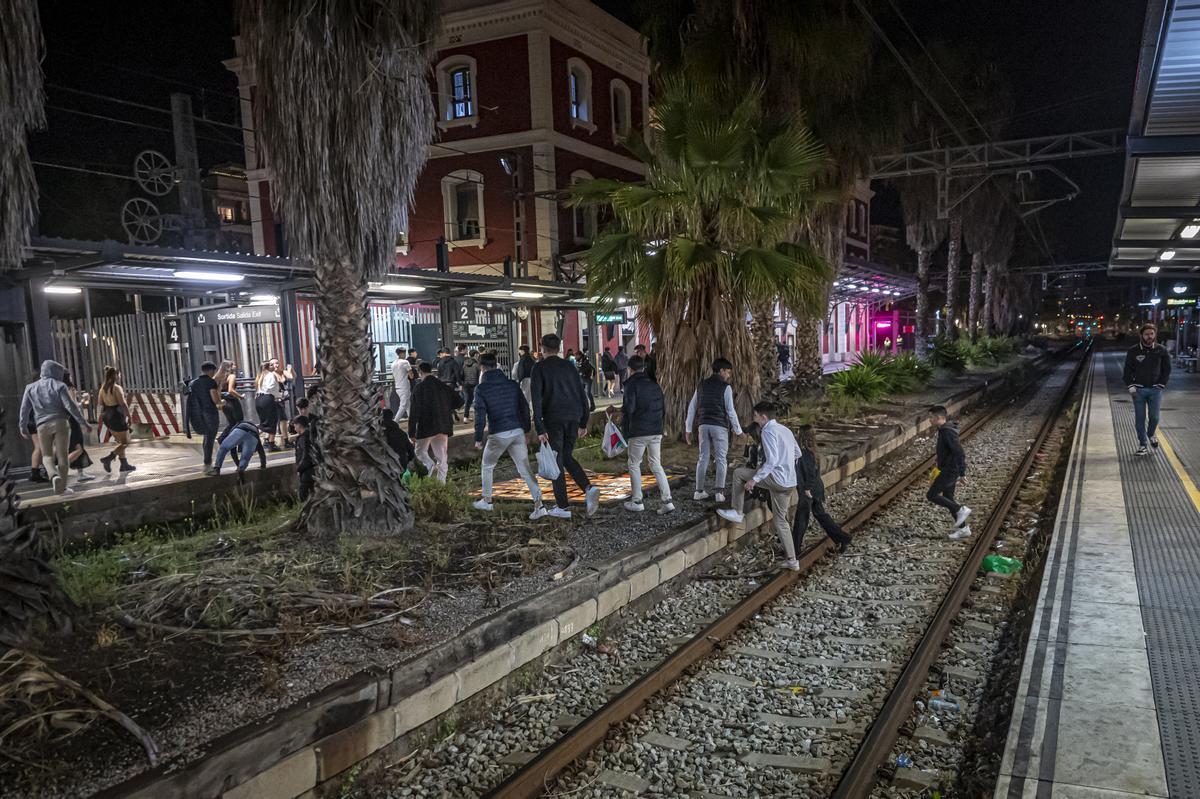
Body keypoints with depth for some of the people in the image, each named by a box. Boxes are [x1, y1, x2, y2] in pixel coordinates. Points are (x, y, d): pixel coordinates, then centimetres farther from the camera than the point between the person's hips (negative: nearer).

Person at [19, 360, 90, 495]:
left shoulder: (31, 388, 10)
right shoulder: (59, 386, -1)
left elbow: (24, 409, 12)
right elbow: (71, 406, -8)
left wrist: (23, 427, 25)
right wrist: (83, 423, -4)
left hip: (42, 426, 2)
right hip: (61, 422, -2)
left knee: (47, 455, 11)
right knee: (62, 455, 3)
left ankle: (54, 475, -18)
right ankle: (61, 487, 4)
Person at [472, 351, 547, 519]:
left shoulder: (482, 389, -5)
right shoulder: (512, 384, 6)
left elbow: (480, 415, -8)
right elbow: (524, 407, 9)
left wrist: (478, 438, 0)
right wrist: (526, 429, 20)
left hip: (498, 435, -3)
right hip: (518, 432, 3)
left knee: (487, 467, 21)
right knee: (525, 469, 2)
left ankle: (486, 501, 29)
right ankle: (539, 504, -8)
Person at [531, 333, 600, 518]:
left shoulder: (540, 368, -1)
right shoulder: (569, 367, 14)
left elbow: (537, 399, -10)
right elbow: (582, 395, 12)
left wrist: (539, 428, -11)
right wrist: (584, 423, 17)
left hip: (553, 419, -5)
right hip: (573, 418, 5)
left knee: (556, 461, 5)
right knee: (567, 456, 18)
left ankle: (562, 507, 7)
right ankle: (588, 488, -3)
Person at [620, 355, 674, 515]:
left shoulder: (632, 384, -8)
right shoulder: (654, 384, 11)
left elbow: (628, 409, -16)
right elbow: (663, 408, 14)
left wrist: (625, 430, -3)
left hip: (638, 433, -6)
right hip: (656, 432, 6)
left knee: (634, 465, 9)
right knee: (656, 465, 11)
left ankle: (637, 502, 13)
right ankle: (667, 501, 2)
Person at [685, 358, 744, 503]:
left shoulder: (702, 385, 11)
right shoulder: (725, 387, -4)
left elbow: (692, 408, 11)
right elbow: (730, 410, -7)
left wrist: (688, 429, 17)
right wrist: (738, 431, 1)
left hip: (704, 425, 4)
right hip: (719, 426, -4)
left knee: (703, 458, 10)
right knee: (721, 459, 3)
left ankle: (699, 491, 11)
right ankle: (719, 492, -2)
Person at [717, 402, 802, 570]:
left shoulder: (768, 431, -11)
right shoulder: (785, 430, 17)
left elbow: (772, 460, -21)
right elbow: (798, 454, 23)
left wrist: (755, 479, -19)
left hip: (777, 479, -9)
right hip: (790, 483, 9)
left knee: (738, 473, 4)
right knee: (780, 521, 16)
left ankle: (737, 513, 10)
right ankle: (792, 561, 16)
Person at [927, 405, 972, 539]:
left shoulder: (948, 432, -22)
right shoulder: (944, 430, 9)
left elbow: (960, 453, -25)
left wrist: (962, 473, -22)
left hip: (949, 471, -10)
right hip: (948, 470, 10)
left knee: (931, 496, -5)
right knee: (947, 499, 13)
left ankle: (961, 510, -1)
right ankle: (962, 528, 20)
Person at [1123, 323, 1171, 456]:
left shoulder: (1161, 350, 1)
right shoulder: (1133, 351, -2)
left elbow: (1167, 369, 9)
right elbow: (1127, 370, 4)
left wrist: (1161, 384, 0)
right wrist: (1130, 385, -5)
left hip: (1155, 389, 1)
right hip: (1138, 389, -1)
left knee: (1154, 416, -1)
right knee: (1140, 418, 0)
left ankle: (1151, 434, 30)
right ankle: (1142, 444, 10)